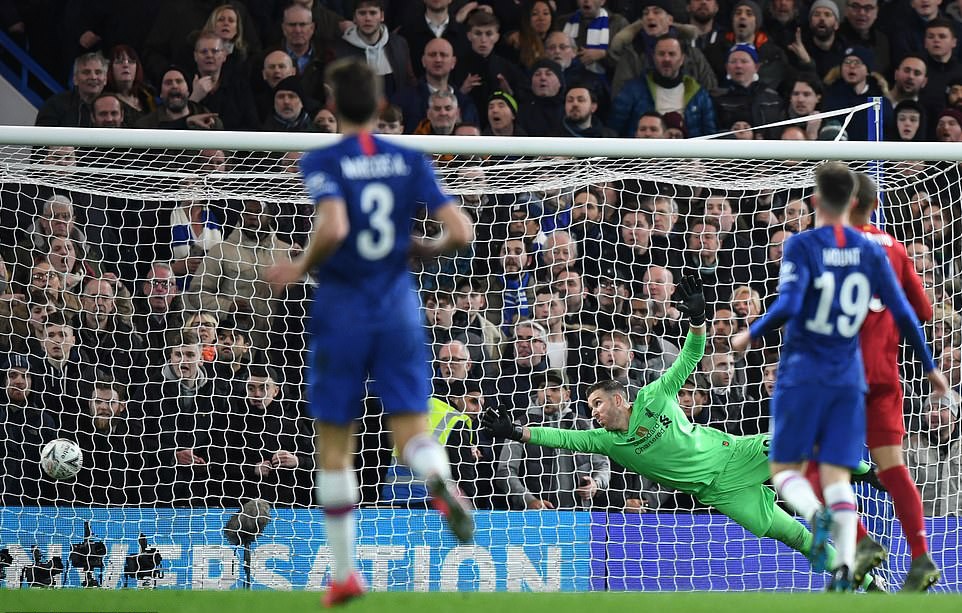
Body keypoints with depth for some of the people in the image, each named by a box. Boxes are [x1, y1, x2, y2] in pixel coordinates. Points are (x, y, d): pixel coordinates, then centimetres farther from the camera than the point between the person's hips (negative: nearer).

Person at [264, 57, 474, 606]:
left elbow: (334, 228, -25)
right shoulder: (410, 161, 3)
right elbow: (461, 233, -4)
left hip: (342, 312, -2)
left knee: (335, 446, 10)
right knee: (411, 429, 2)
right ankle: (440, 481, -36)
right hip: (400, 308, 2)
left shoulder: (322, 163, -8)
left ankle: (345, 573, 14)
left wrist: (303, 267, -7)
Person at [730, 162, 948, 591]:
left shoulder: (802, 246, -8)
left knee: (785, 469, 5)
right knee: (836, 475, 2)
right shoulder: (870, 251, 4)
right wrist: (929, 367, 15)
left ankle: (815, 513, -29)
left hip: (802, 374, -3)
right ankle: (845, 563, -19)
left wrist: (751, 334, -4)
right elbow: (903, 315, 5)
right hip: (849, 379, 3)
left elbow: (788, 306, -21)